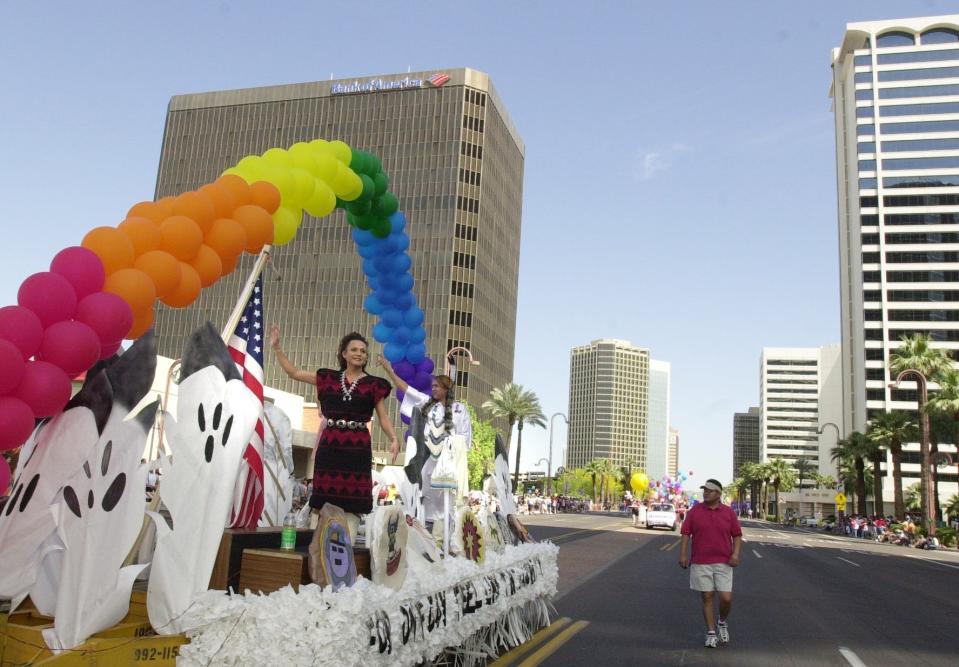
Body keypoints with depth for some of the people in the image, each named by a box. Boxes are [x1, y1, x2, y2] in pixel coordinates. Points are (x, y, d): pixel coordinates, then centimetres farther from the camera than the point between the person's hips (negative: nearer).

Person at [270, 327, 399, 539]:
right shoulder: (330, 378, 10)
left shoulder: (373, 384, 5)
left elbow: (383, 417, 3)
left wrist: (393, 439, -14)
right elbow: (293, 372, 14)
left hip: (357, 448, -1)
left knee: (352, 504, -3)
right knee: (325, 502, 3)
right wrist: (276, 347, 10)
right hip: (329, 446, 2)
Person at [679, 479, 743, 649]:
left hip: (723, 563, 0)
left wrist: (736, 554, -10)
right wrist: (683, 554, -9)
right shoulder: (694, 511, 1)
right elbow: (685, 534, 0)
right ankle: (711, 633, 15)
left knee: (726, 598, -5)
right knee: (707, 598, 4)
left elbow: (737, 536, 5)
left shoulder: (729, 512, 2)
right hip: (700, 564, 0)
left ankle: (723, 623, 25)